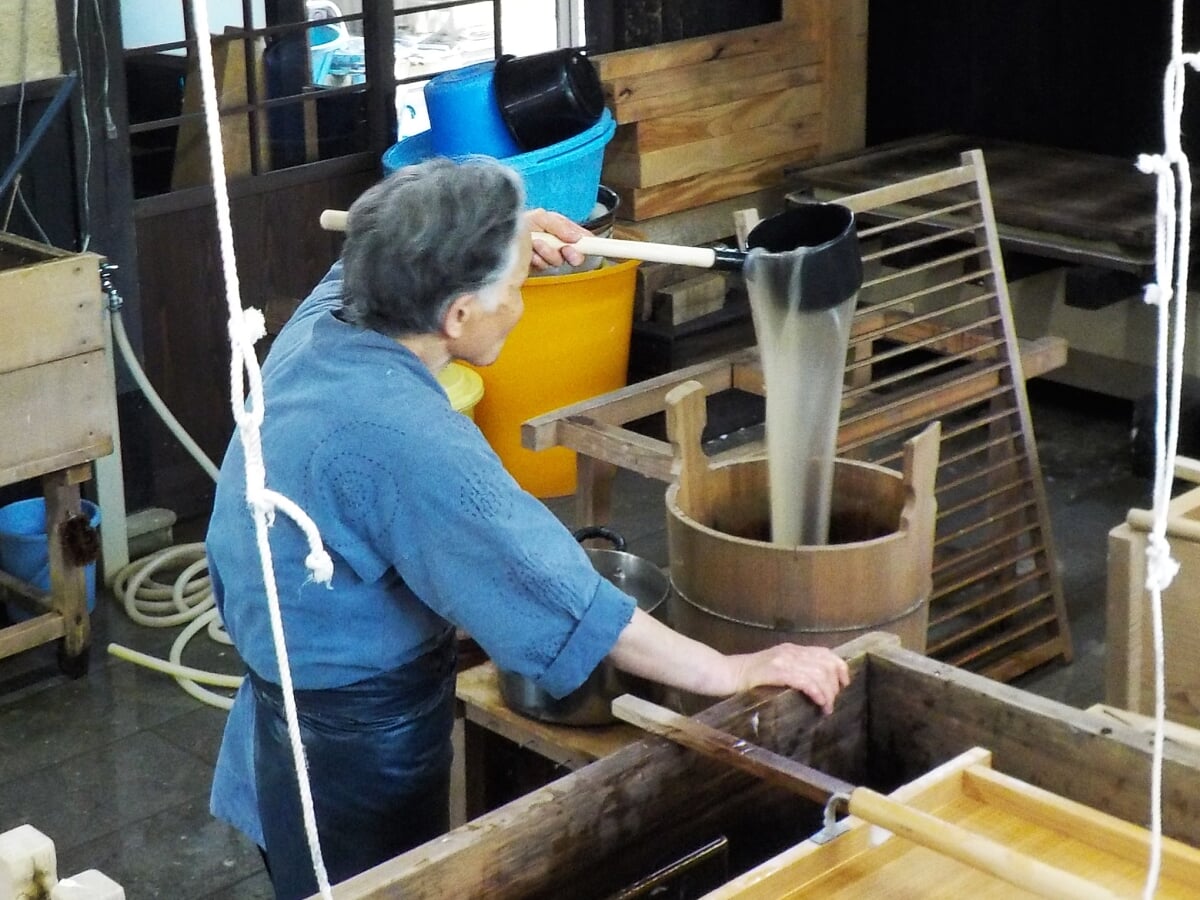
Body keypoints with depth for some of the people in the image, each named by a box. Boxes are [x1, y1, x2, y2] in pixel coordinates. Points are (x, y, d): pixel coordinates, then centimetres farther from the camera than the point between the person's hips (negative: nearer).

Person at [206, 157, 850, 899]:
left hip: (290, 703, 9)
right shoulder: (407, 439, -33)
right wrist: (734, 673, -22)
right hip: (359, 748, -9)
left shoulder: (321, 321, -7)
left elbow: (369, 266, 20)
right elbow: (561, 597, -30)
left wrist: (506, 237, 17)